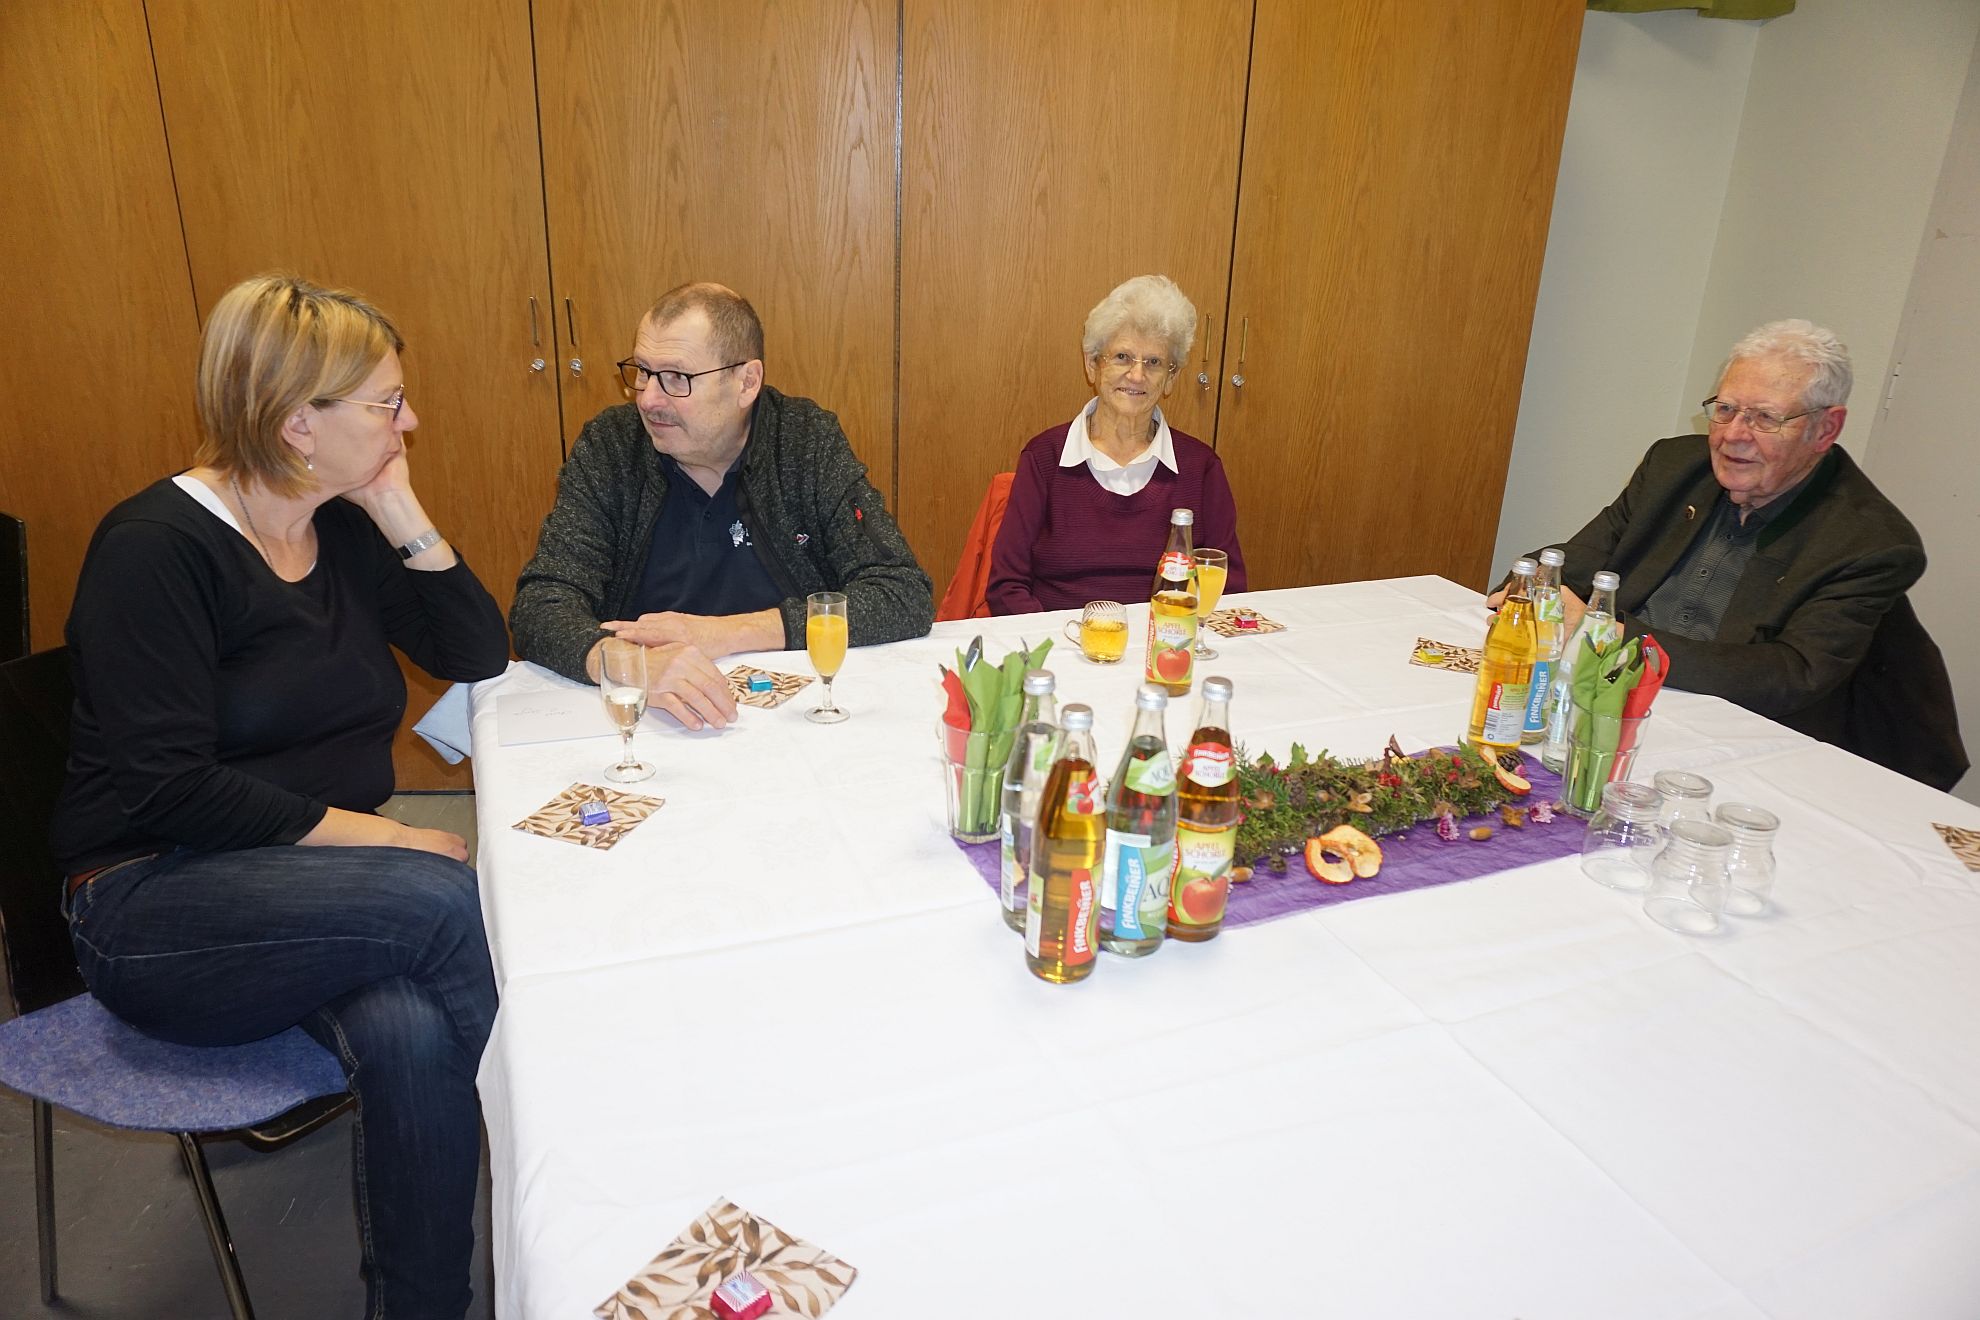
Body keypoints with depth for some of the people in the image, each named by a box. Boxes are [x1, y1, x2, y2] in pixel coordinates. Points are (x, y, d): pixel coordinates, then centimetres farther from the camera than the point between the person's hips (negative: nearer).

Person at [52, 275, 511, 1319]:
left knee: (411, 1033, -29)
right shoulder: (156, 547, -11)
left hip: (317, 884, 5)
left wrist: (407, 521, -4)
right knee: (443, 904, -31)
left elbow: (479, 658, 6)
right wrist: (384, 836, -21)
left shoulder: (349, 528, 7)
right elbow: (167, 790, -18)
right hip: (153, 911, -5)